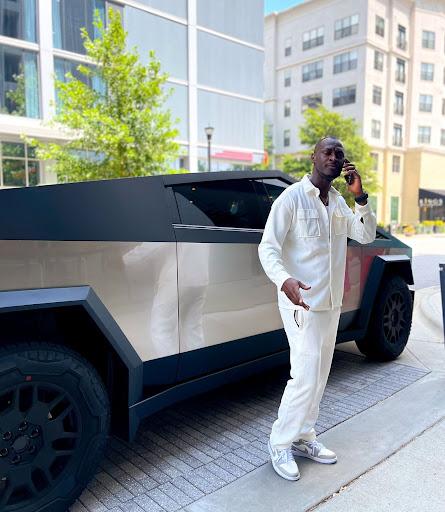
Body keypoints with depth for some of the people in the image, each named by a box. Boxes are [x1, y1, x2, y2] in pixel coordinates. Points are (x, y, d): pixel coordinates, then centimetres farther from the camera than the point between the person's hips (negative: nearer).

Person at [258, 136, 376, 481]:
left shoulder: (339, 202, 11)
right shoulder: (292, 198, -11)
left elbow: (366, 236, 7)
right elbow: (268, 247, -17)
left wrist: (360, 197, -7)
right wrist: (284, 280, -37)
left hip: (331, 303, 8)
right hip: (302, 301, -7)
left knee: (319, 375, 14)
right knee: (306, 376, -7)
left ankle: (303, 437, 30)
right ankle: (280, 442, 14)